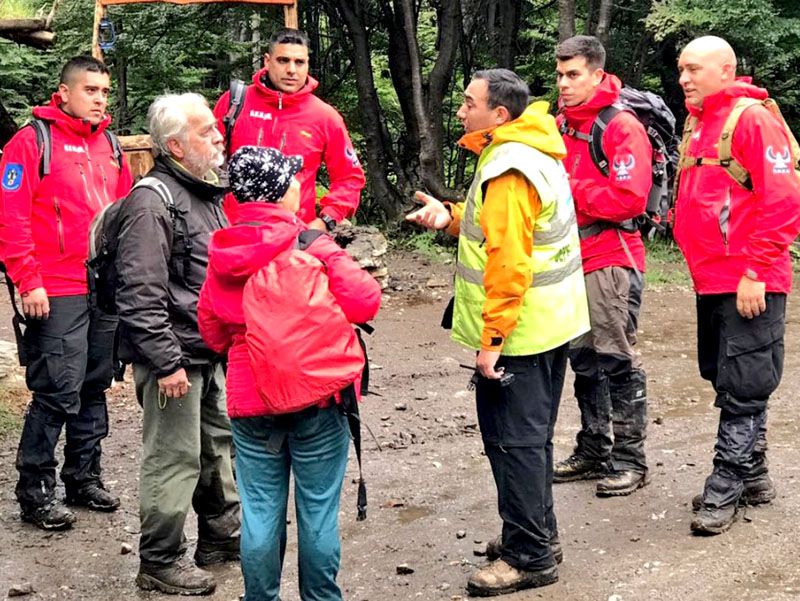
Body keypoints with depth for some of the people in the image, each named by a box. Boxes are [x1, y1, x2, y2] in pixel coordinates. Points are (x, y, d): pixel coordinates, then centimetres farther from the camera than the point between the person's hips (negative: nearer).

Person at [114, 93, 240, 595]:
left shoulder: (207, 193, 14)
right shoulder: (152, 202, -17)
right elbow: (140, 295, -22)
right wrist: (166, 362, -23)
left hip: (212, 352, 9)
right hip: (175, 357, -9)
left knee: (219, 446, 19)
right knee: (175, 459, -2)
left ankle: (222, 535, 34)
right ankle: (161, 562, 11)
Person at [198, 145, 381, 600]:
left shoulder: (221, 255, 3)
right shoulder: (313, 247, -13)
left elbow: (212, 332, 12)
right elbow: (365, 302, -19)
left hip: (249, 401, 4)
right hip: (317, 400, -4)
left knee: (261, 512, 11)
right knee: (318, 511, 8)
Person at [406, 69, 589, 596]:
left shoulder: (508, 170, -20)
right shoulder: (533, 152, 12)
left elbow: (509, 264, -24)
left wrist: (491, 339, -22)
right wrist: (451, 216, 3)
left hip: (519, 333, -10)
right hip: (549, 324, 10)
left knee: (514, 440, -2)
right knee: (531, 435, 18)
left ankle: (530, 556, 6)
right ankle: (537, 535, 30)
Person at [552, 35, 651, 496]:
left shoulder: (622, 127, -10)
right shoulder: (561, 125, 12)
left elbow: (630, 198, -19)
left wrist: (570, 191, -16)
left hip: (612, 259, -7)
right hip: (572, 260, 7)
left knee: (617, 361, -2)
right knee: (584, 360, 14)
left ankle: (630, 460, 8)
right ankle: (594, 450, 25)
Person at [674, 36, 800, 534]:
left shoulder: (753, 118, -12)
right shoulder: (697, 124, 14)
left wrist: (754, 272, -19)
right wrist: (697, 258, 16)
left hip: (750, 285, -9)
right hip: (712, 280, 9)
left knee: (742, 389, -2)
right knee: (726, 378, 16)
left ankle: (725, 489, 5)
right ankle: (753, 476, 29)